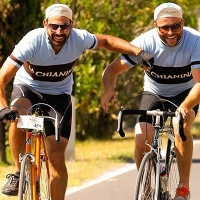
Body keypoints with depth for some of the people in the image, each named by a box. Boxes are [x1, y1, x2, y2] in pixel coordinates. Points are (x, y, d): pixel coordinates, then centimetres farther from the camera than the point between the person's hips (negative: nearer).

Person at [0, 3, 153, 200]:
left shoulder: (79, 39, -22)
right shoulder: (33, 41, -29)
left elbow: (107, 41, 0)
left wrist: (138, 51, -14)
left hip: (59, 96, 2)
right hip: (27, 88, -2)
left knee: (56, 157, -9)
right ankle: (19, 173, -17)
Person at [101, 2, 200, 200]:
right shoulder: (145, 42, -23)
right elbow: (113, 69, -20)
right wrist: (108, 89, -43)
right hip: (154, 94, 1)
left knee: (182, 126, -33)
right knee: (141, 140, -19)